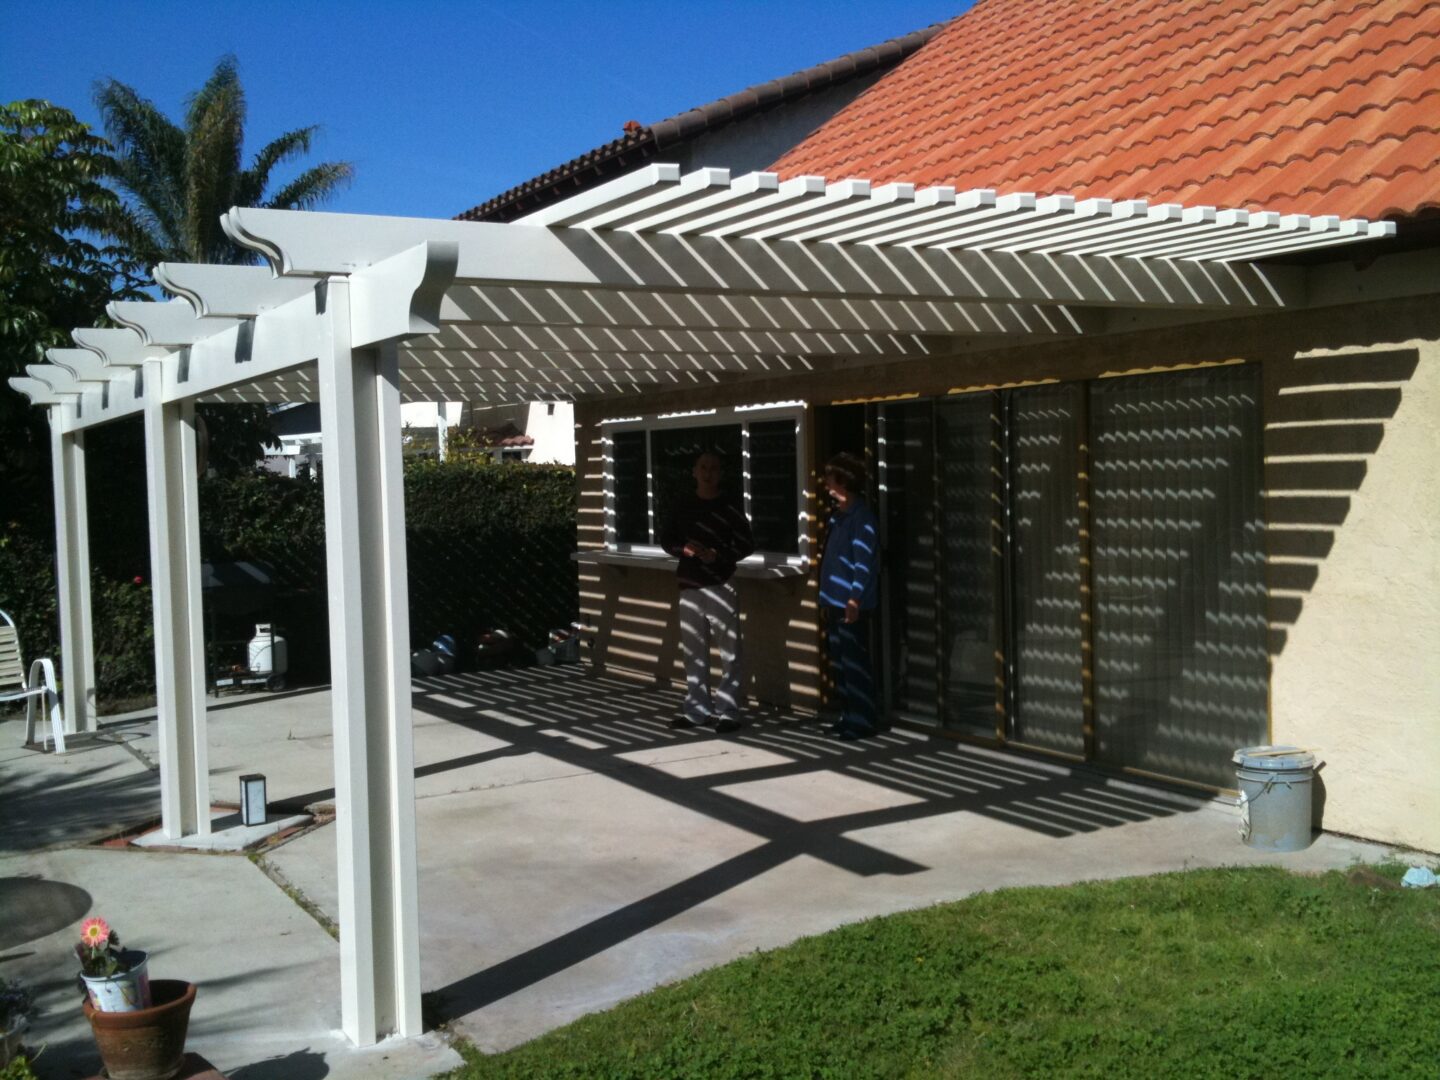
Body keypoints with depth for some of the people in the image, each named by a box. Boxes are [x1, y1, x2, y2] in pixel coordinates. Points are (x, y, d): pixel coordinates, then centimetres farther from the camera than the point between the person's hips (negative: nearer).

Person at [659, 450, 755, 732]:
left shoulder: (731, 507, -1)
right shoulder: (682, 506, 9)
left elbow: (747, 545, -1)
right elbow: (666, 539, 15)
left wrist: (717, 555, -16)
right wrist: (683, 549, -6)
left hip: (721, 586, -4)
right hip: (689, 587, 4)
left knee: (728, 652, -5)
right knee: (694, 651, 8)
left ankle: (728, 711, -2)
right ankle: (696, 709, 17)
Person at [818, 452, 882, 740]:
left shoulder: (861, 517, -13)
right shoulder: (838, 515, 15)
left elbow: (864, 562, -18)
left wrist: (855, 599, -21)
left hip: (851, 606, -10)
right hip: (834, 603, 10)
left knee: (854, 663, -5)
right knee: (838, 662, 14)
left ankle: (862, 720, 2)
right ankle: (848, 716, 23)